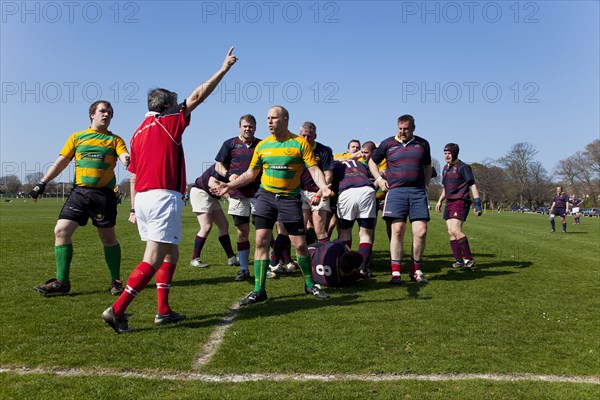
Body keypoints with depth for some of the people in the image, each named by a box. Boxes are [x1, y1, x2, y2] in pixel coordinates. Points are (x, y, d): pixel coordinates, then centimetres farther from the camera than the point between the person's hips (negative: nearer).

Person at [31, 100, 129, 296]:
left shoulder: (114, 139, 9)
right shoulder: (77, 137, 15)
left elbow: (126, 157, -9)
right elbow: (61, 162, 15)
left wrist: (129, 160, -33)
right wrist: (42, 182, 9)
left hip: (104, 193, -2)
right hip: (79, 191, 3)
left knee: (108, 238, 2)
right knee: (61, 230, -7)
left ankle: (116, 281, 17)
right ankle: (61, 282, 4)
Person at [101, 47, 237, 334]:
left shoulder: (138, 133, 18)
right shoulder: (168, 123, -1)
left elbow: (133, 176, 18)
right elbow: (197, 96, 0)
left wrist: (134, 208, 21)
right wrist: (224, 69, 6)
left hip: (143, 198, 8)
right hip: (164, 197, -8)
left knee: (171, 254, 17)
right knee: (153, 260, -6)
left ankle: (163, 311, 17)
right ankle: (117, 310, -9)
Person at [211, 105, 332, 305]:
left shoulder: (300, 143, -3)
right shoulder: (262, 145, 7)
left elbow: (314, 169, -7)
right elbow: (251, 173, 17)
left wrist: (323, 187, -25)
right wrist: (229, 185, 11)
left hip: (290, 198, -3)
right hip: (265, 196, 3)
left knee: (300, 245, 1)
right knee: (261, 242, -4)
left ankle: (310, 285, 23)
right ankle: (258, 290, 5)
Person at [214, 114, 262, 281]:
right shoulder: (230, 144, 9)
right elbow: (218, 165, 9)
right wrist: (228, 174, -10)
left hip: (259, 193, 0)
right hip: (238, 194, 0)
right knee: (242, 232, 4)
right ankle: (244, 269, 12)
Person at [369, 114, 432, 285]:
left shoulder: (422, 144, 14)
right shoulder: (388, 143, 9)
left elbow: (427, 167, 25)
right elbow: (372, 162, 19)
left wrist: (425, 184, 12)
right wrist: (379, 179, 5)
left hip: (418, 191, 2)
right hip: (396, 191, -1)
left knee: (421, 231, -5)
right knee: (397, 230, -7)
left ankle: (415, 270, 12)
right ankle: (395, 272, 1)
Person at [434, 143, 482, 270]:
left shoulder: (463, 167, -6)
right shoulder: (445, 168, 17)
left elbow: (472, 186, -8)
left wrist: (477, 204, -13)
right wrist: (440, 201, 19)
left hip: (460, 202, -8)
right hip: (449, 203, 8)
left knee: (455, 230, -18)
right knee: (451, 232, 4)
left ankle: (469, 259, -9)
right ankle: (459, 260, 10)